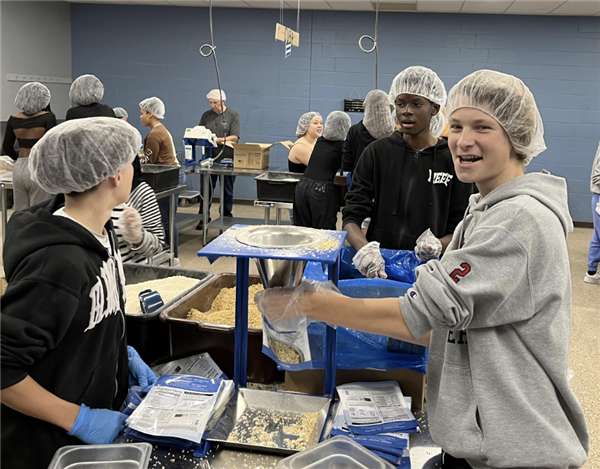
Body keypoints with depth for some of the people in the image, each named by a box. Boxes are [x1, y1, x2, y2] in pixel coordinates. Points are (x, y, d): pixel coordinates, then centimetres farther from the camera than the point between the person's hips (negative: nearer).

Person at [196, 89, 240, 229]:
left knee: (227, 190, 7)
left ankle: (226, 217, 19)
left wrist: (217, 140, -19)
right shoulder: (206, 115, 11)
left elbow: (234, 138, -9)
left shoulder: (232, 115, 0)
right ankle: (203, 218, 10)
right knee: (206, 189, 2)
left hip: (227, 158, -2)